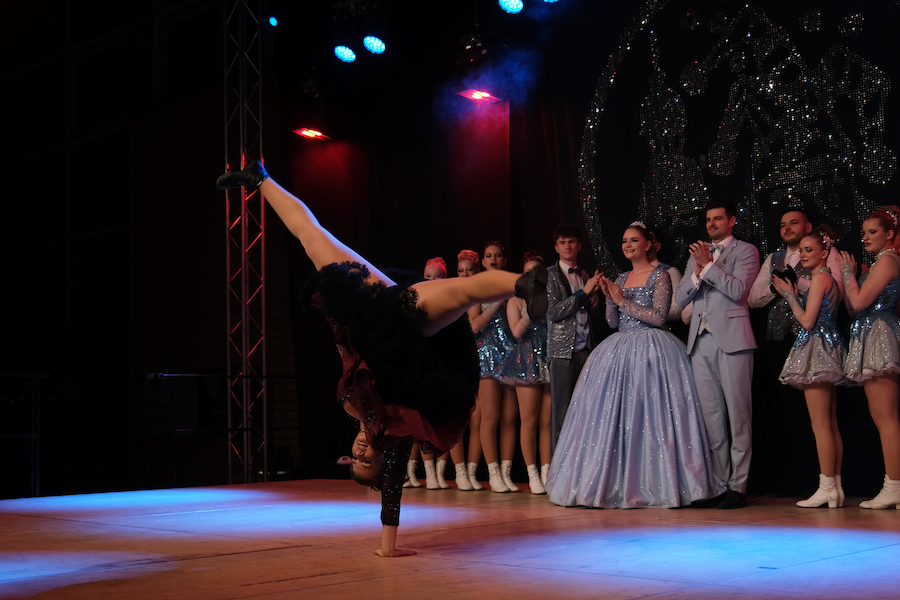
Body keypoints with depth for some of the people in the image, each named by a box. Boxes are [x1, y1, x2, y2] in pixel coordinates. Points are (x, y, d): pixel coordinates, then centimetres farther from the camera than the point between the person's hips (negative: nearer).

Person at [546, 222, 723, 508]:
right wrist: (610, 297, -2)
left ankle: (653, 484, -2)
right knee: (614, 415, 1)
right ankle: (618, 483, 5)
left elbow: (658, 317, -12)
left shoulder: (659, 275, -2)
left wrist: (624, 301, -12)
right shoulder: (621, 278, 17)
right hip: (620, 351, 7)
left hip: (650, 351, -7)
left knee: (646, 416, -9)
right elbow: (613, 322, 14)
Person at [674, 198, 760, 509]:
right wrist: (697, 273, -2)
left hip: (732, 338, -6)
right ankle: (718, 481, 11)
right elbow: (680, 297, 14)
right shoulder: (697, 253, 20)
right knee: (710, 414, 6)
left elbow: (737, 290, -11)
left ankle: (738, 486, -2)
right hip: (701, 341, 6)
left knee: (737, 413, -5)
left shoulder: (746, 251, 4)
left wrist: (708, 265, -9)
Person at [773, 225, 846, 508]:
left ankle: (827, 487, -8)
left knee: (820, 423, -8)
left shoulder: (819, 277, -11)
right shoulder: (829, 278, 17)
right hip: (829, 349, 10)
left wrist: (789, 295, -5)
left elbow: (807, 321, -16)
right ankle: (836, 487, 11)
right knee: (831, 423, 9)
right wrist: (793, 294, 15)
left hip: (817, 348, -10)